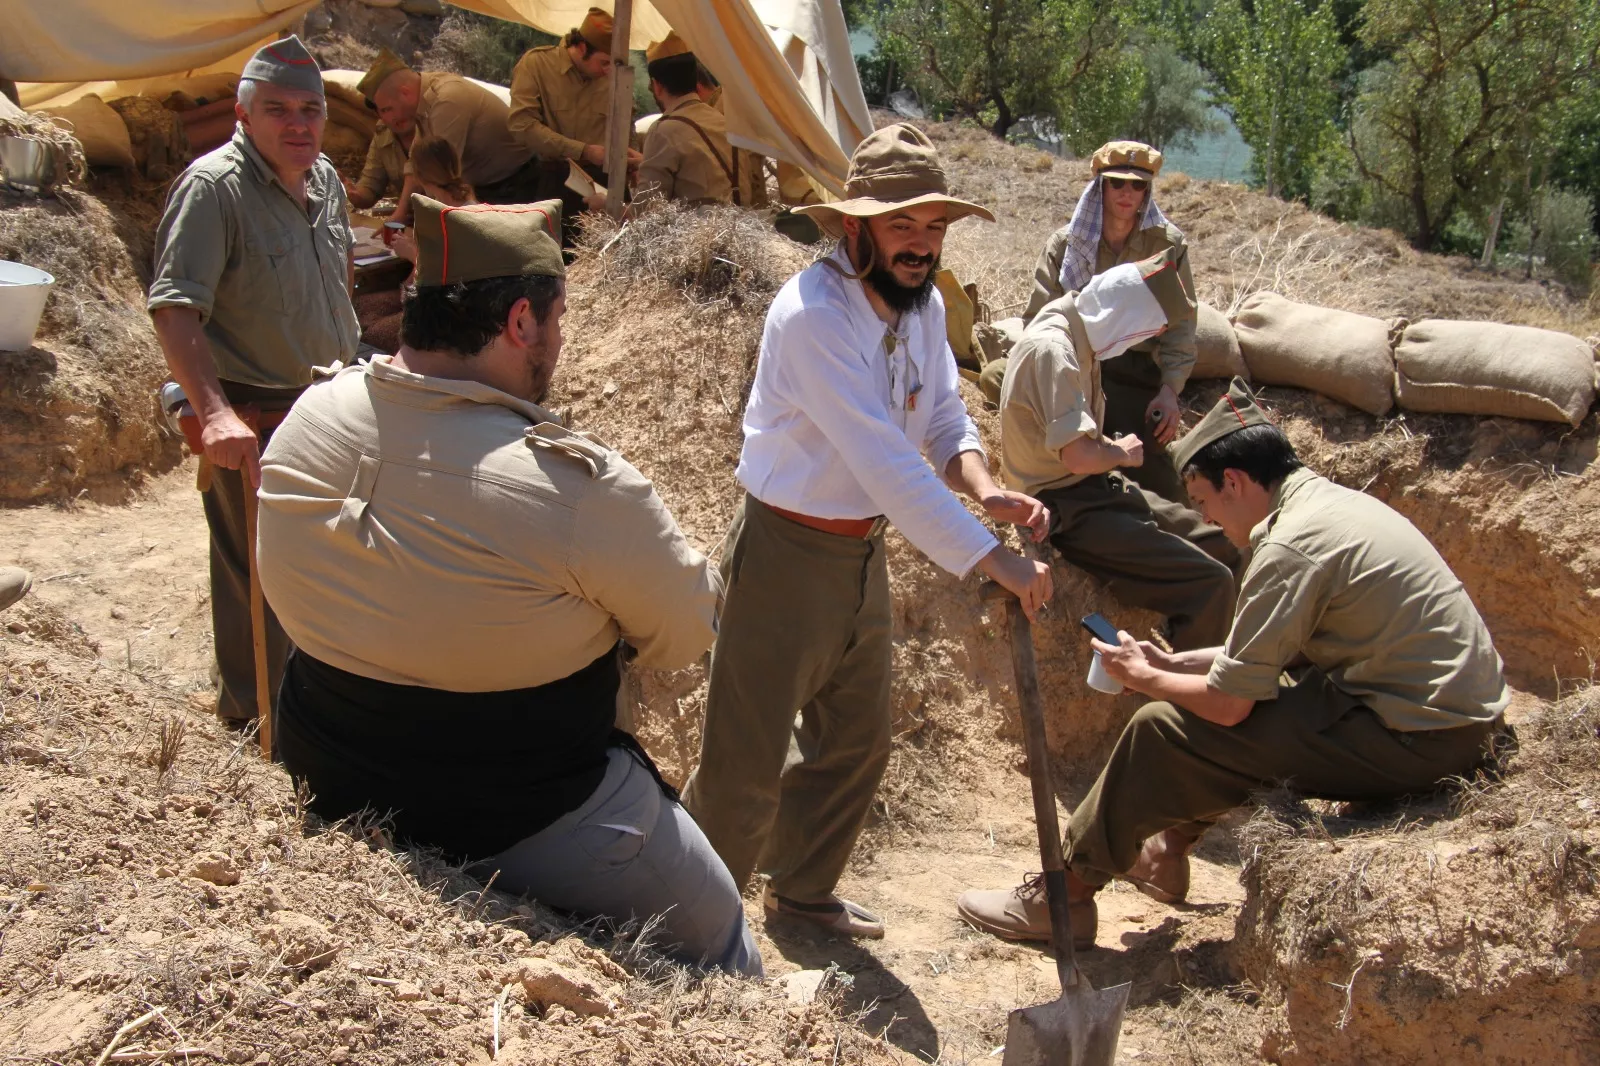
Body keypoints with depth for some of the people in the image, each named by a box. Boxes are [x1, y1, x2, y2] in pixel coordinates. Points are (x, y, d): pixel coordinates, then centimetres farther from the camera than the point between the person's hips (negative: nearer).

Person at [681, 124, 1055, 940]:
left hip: (864, 553, 8)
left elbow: (944, 417, 6)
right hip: (788, 555, -8)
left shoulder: (923, 305, 1)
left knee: (856, 742, 20)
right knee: (747, 763, 1)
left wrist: (984, 488, -17)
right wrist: (996, 560, -30)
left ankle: (801, 889, 41)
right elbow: (886, 466, -31)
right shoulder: (813, 315, -26)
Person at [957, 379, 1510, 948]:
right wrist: (1171, 663, 16)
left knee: (1164, 730, -6)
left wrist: (1144, 677, 2)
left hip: (1416, 739, -10)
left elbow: (1228, 704, -16)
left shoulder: (1290, 547, -20)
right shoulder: (1334, 500, 10)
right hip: (1460, 711, 10)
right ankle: (1165, 848, 33)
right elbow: (1274, 647, 20)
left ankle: (1063, 895, 7)